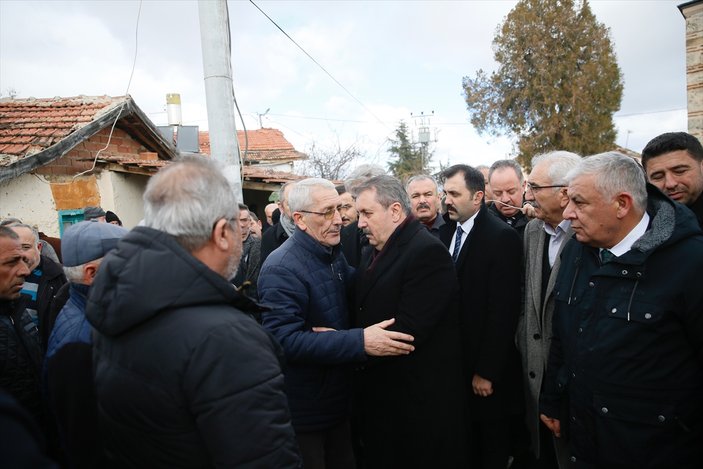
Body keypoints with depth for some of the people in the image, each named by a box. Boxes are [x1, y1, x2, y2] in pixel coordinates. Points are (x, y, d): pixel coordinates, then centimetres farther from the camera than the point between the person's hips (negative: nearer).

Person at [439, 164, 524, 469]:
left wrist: (487, 371, -17)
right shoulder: (446, 232, 4)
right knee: (465, 444, 19)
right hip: (454, 361, 5)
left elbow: (504, 310, -18)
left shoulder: (502, 237, -16)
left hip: (487, 367, -5)